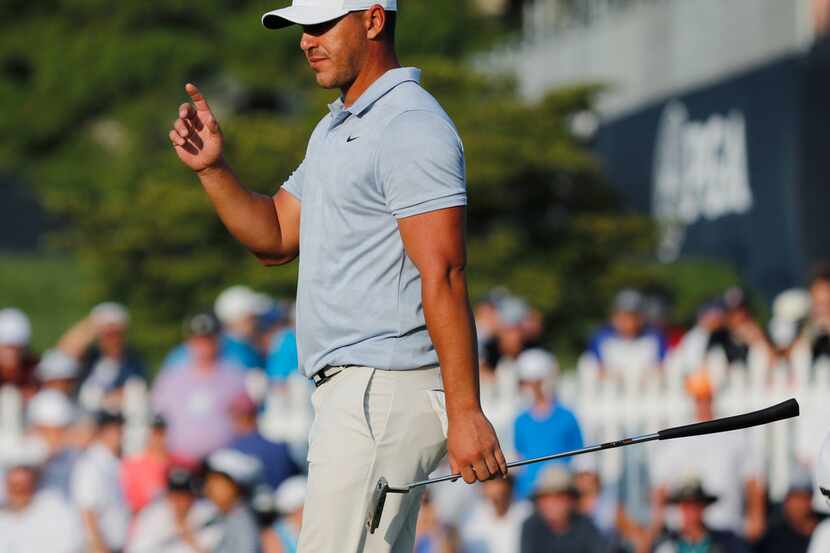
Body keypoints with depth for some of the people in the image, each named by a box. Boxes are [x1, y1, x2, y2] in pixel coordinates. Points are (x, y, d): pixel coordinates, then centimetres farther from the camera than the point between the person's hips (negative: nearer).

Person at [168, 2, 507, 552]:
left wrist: (465, 412, -25)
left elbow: (444, 277, -20)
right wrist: (213, 168, 6)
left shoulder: (411, 128, -14)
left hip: (384, 392, -10)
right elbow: (276, 238, 23)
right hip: (348, 385, 10)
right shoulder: (335, 128, 20)